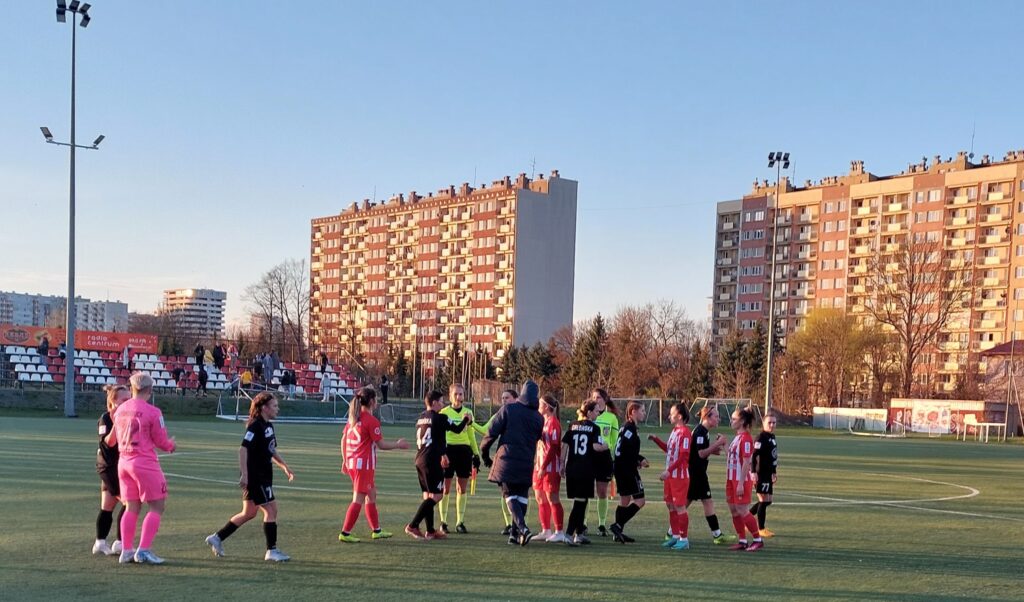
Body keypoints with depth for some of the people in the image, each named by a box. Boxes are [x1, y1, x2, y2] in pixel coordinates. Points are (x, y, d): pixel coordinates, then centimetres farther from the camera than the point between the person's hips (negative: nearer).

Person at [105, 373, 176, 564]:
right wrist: (171, 445, 13)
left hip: (124, 461, 7)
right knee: (157, 506, 1)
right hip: (145, 462, -7)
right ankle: (143, 550, -6)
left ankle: (126, 550, 12)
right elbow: (161, 442, -8)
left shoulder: (120, 410, 6)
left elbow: (111, 440, 18)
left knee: (132, 507, 14)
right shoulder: (152, 412, -13)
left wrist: (108, 441, 41)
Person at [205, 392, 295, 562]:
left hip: (263, 476, 10)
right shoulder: (255, 426, -16)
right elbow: (243, 449, -21)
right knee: (271, 510, -6)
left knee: (249, 513, 15)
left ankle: (217, 538, 24)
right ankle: (272, 551, 2)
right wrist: (244, 474, -24)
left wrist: (285, 467, 18)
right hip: (255, 476, -10)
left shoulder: (268, 426, 13)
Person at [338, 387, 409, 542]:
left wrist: (345, 460, 19)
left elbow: (343, 440, 12)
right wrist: (398, 444, 3)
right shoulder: (371, 421, -15)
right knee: (358, 500, -3)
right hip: (364, 465, -9)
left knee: (372, 495, 18)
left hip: (351, 462, 9)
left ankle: (376, 530, 26)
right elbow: (381, 444, -11)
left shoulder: (353, 418, 9)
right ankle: (345, 533, -4)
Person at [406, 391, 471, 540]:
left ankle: (430, 531, 15)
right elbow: (457, 429, 0)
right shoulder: (439, 418, -10)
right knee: (436, 496, -4)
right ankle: (413, 526, -11)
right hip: (432, 462, -9)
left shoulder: (420, 419, 15)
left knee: (428, 496, 13)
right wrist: (466, 419, 19)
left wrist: (442, 454, 34)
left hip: (420, 461, 9)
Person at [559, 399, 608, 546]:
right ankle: (569, 533, -13)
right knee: (580, 502, -3)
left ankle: (579, 534, 22)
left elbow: (564, 445, 6)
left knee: (580, 502, 16)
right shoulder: (594, 428, -4)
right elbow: (596, 446, -16)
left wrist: (562, 464, 12)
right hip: (586, 470, -6)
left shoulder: (573, 426, 11)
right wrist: (605, 447, 5)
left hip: (572, 469, 6)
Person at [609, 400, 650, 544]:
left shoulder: (626, 427, 16)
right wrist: (640, 460, -14)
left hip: (620, 468, 10)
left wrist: (637, 461, 7)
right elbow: (625, 449, -23)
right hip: (628, 469, -10)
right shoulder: (631, 428, -14)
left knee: (624, 500, 15)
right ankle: (618, 525, -11)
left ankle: (618, 533, 17)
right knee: (639, 500, -7)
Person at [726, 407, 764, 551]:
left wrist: (741, 484, -21)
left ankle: (758, 540, 4)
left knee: (742, 510, -6)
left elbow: (746, 462, -19)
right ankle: (742, 541, 15)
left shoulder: (746, 438, -16)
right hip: (732, 479, 9)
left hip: (741, 480, -9)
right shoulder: (737, 437, 13)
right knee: (733, 510, 9)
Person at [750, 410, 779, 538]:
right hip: (761, 474, -9)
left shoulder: (772, 437, 14)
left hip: (769, 474, 9)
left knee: (767, 501, 13)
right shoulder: (761, 437, -14)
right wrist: (754, 472, -26)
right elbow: (755, 455, -20)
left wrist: (774, 472, 25)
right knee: (764, 500, -4)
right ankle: (761, 529, 4)